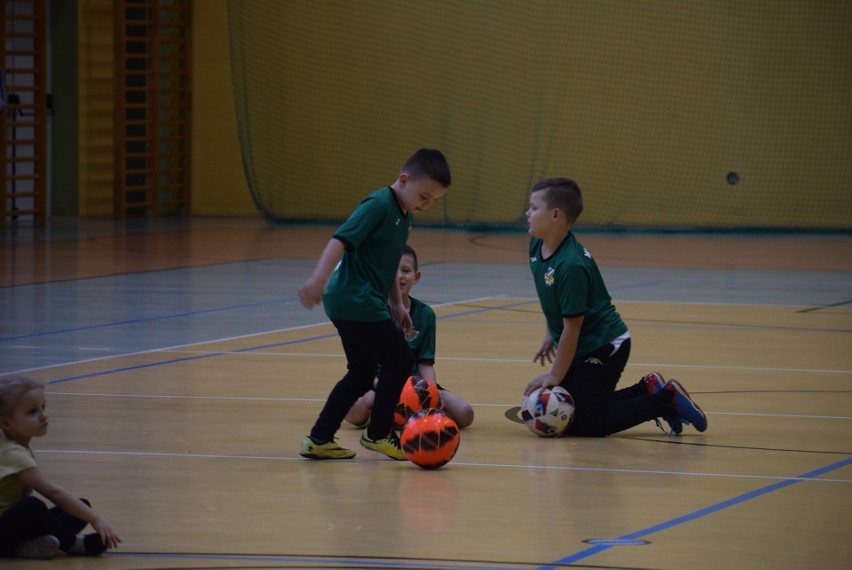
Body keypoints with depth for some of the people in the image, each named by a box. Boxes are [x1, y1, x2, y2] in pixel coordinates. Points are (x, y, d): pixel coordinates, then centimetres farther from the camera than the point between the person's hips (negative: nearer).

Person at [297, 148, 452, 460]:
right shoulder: (379, 205, -15)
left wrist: (396, 303, 23)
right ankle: (378, 433, 7)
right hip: (356, 302, -10)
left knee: (361, 374, 14)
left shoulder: (405, 216, 14)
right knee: (399, 360, -5)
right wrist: (318, 280, -37)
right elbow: (340, 240, -26)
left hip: (350, 304, 10)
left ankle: (318, 440, 17)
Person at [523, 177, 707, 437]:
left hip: (602, 348, -9)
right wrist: (550, 336, 17)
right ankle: (647, 391, 15)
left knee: (584, 424, -11)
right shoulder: (537, 246, -2)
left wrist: (556, 375, -18)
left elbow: (572, 325, -24)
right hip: (581, 348, 9)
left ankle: (665, 401, -2)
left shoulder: (570, 266, -29)